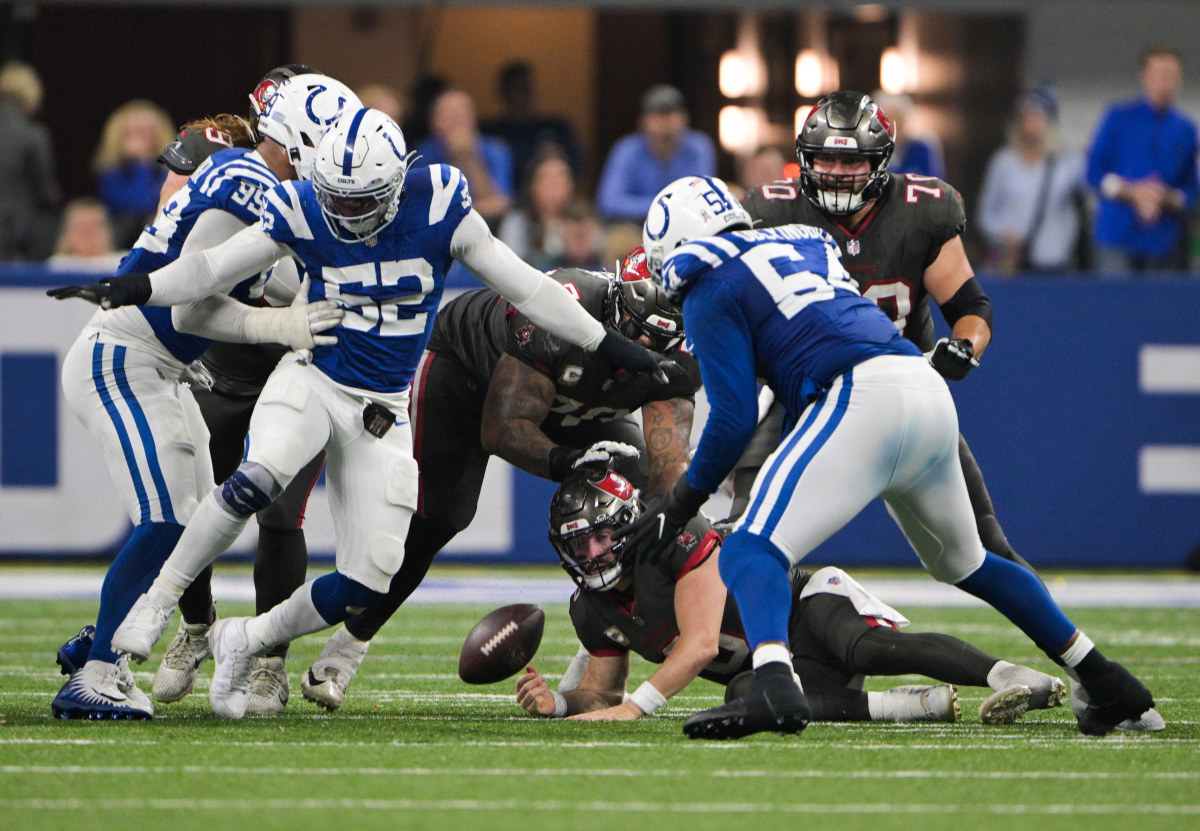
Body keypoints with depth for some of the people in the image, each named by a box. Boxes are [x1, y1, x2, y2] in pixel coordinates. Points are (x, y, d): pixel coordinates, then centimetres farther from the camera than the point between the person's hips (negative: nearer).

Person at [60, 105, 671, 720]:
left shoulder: (437, 204, -12)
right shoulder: (302, 212, -11)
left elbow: (522, 286, -4)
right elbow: (211, 271, -6)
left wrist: (606, 345, 0)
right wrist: (129, 291, -22)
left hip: (384, 411, 2)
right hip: (314, 380, -2)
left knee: (367, 583, -5)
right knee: (259, 478, -35)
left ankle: (244, 643, 19)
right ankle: (158, 601, -17)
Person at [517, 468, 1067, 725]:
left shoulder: (679, 541, -19)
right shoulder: (593, 610, 4)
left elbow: (700, 642, -26)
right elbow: (604, 692, 13)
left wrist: (636, 705, -33)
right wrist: (558, 701, -11)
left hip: (805, 606, -5)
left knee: (865, 647, -39)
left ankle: (1008, 676, -41)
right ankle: (925, 705, -33)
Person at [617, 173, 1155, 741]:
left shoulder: (712, 291, 6)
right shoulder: (805, 243, 29)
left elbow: (735, 417, -1)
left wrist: (682, 503, 8)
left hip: (862, 400, -8)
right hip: (931, 392, 8)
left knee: (751, 553, -12)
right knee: (963, 564, 28)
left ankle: (774, 688, -41)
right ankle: (1108, 685, 32)